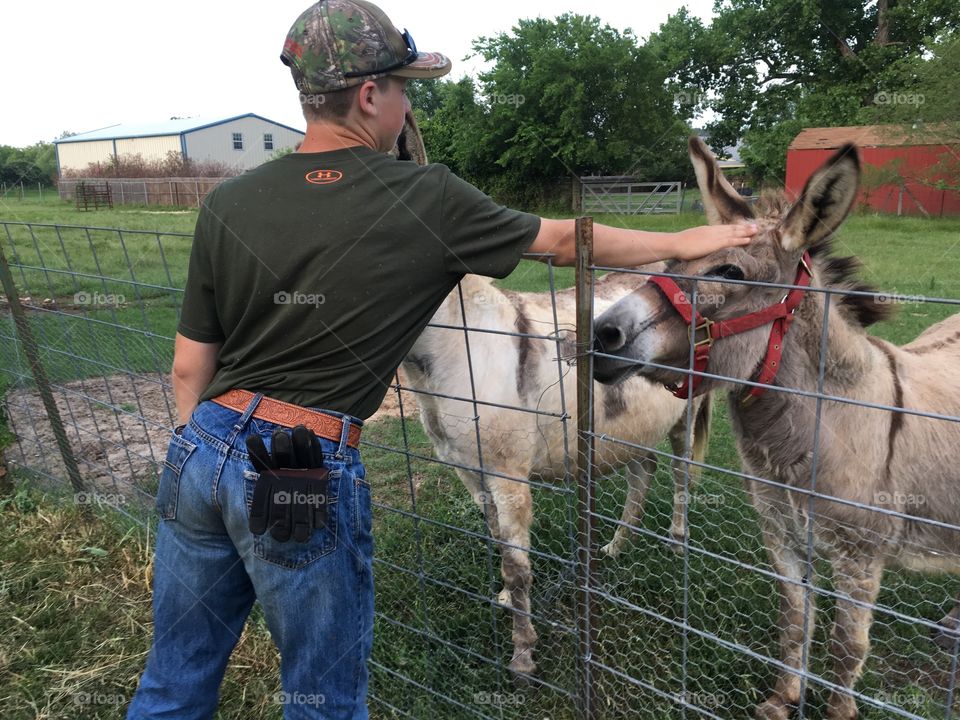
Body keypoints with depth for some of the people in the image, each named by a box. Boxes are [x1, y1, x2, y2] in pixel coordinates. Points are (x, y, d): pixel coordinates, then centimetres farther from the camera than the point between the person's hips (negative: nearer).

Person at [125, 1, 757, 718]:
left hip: (202, 450, 5)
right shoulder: (428, 200, -8)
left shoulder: (229, 203, 1)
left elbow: (190, 366, 5)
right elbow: (567, 240, 5)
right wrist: (689, 242, 20)